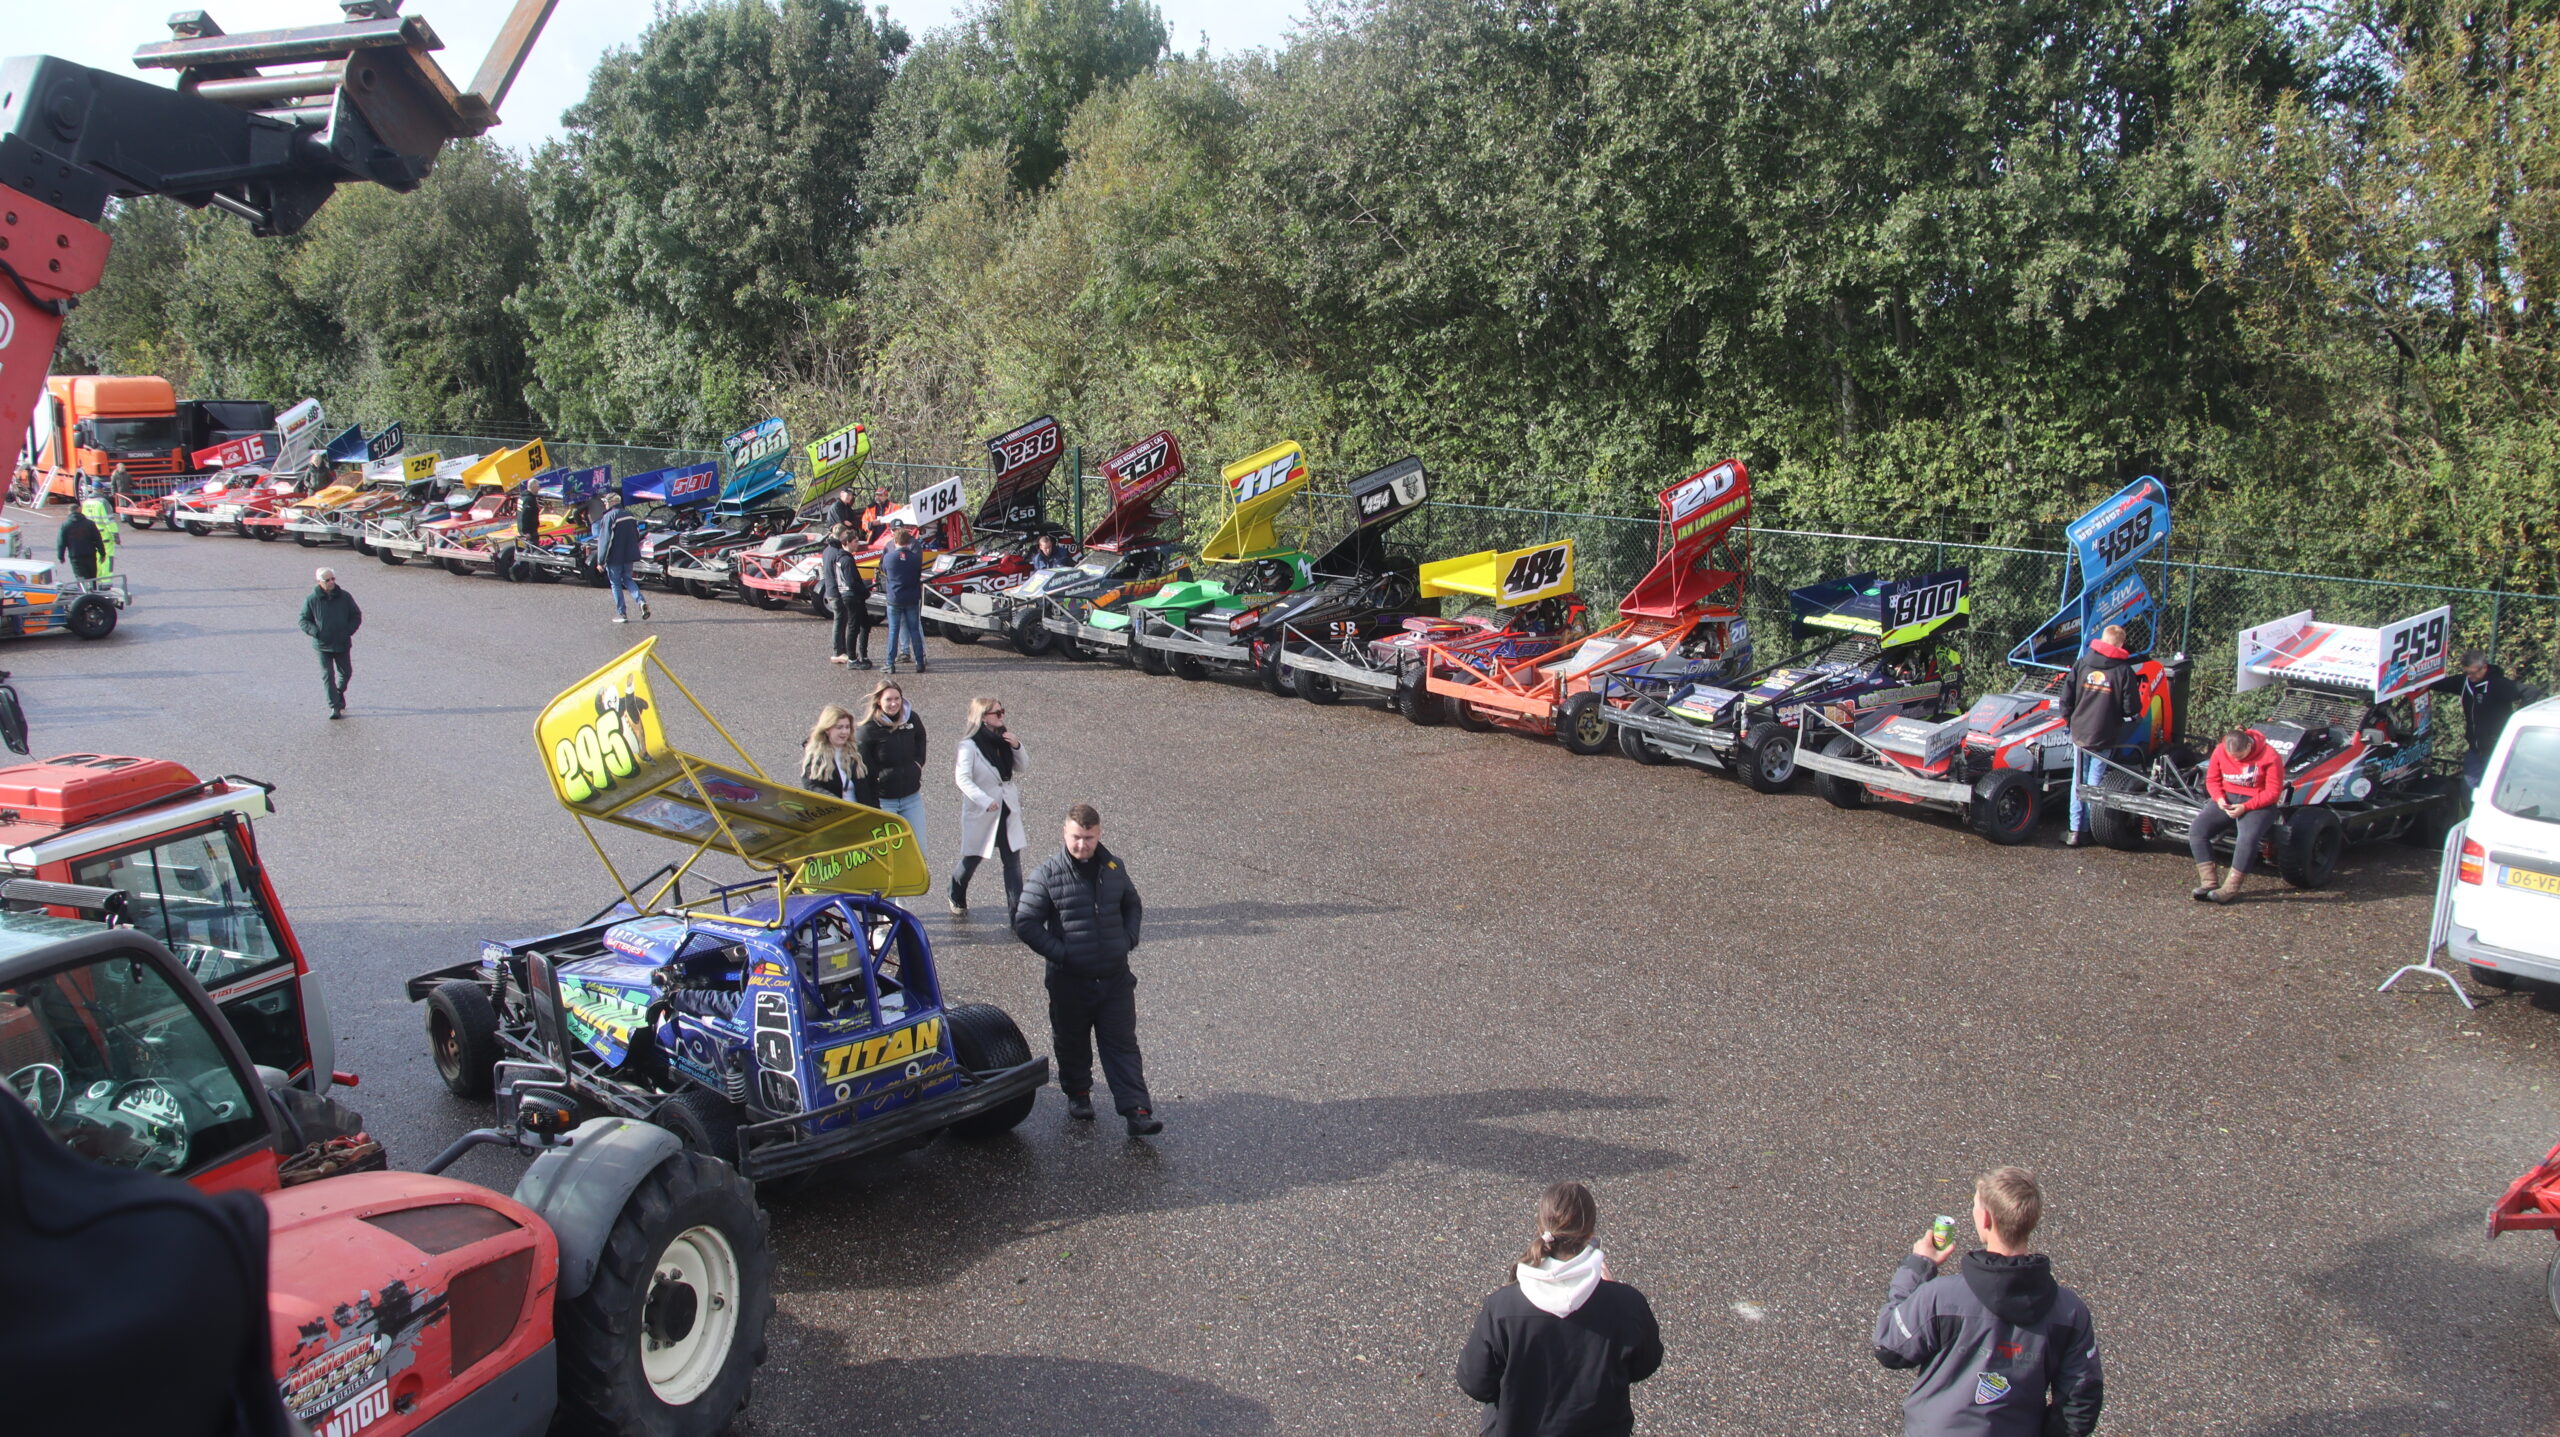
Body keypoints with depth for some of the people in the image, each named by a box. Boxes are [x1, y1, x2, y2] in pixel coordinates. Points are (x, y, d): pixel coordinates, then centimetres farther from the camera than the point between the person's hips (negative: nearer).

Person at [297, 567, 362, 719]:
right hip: (323, 645, -2)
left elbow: (356, 616, 6)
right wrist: (316, 632, -15)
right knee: (327, 675, -4)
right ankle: (334, 706, -2)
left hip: (342, 644, 2)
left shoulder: (345, 597, -2)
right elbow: (304, 621, 1)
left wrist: (348, 631, -8)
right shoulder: (312, 600, -5)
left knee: (346, 672, 15)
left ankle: (340, 692, 44)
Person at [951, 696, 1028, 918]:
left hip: (1008, 810, 5)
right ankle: (957, 899, 36)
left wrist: (1017, 747, -7)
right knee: (972, 859, 10)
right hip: (981, 813, -5)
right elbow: (962, 778, -22)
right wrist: (985, 801, -33)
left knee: (1013, 860, -1)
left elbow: (1022, 769, 11)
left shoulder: (1004, 740, 7)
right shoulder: (969, 745, -13)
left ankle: (1016, 909, 0)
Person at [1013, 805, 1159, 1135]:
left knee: (1123, 1045, 1)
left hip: (1115, 978, 2)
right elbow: (1025, 922, -9)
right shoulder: (1047, 875, -10)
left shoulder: (1113, 867, 4)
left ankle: (1137, 1111, -1)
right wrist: (1058, 952, -15)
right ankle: (1077, 1094, 37)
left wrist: (1128, 940, 5)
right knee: (1072, 1044, 15)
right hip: (1070, 981, -2)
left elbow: (1132, 905, 21)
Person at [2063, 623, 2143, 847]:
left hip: (2080, 733, 2)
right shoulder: (2124, 670, -9)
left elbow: (2066, 699, -3)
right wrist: (2117, 714, 12)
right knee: (2095, 782, 6)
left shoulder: (2082, 663, -2)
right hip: (2104, 736, -2)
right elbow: (2132, 708, -10)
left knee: (2078, 780, 10)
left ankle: (2075, 830, 8)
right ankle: (2086, 829, 7)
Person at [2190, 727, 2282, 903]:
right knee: (2196, 830, -19)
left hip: (2257, 803, -4)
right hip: (2226, 800, 4)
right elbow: (2212, 779, 8)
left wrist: (2245, 807, -21)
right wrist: (2219, 798, -13)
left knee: (2247, 837, -34)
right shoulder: (2220, 750, -3)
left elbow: (2273, 791, -12)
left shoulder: (2270, 756, -14)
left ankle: (2230, 889, -28)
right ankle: (2209, 882, -20)